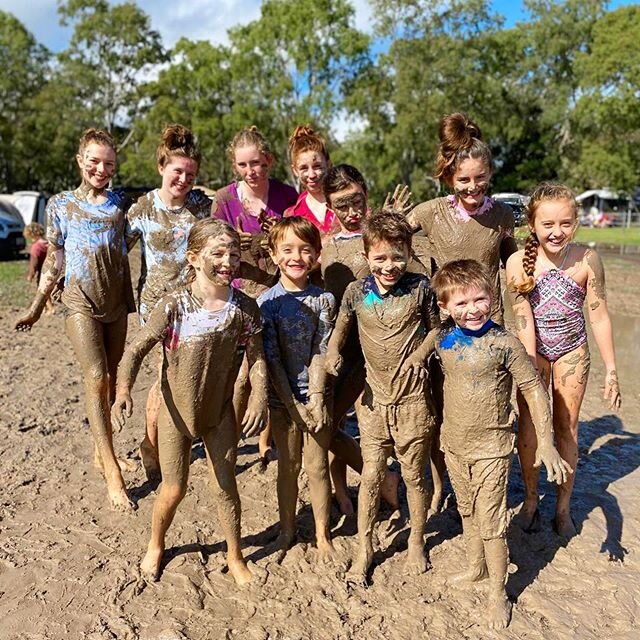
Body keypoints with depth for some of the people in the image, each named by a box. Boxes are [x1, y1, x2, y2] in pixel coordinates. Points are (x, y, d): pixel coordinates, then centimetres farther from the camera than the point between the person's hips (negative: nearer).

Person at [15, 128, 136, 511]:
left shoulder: (119, 204, 9)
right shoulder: (60, 205, 5)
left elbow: (124, 253, 11)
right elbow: (54, 262, 8)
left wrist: (131, 300, 6)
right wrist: (36, 308, 7)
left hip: (116, 301, 3)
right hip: (81, 300, -3)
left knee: (110, 379, 8)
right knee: (96, 377, -13)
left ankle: (102, 451, 26)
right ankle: (113, 473, -11)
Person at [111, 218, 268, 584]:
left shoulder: (244, 307, -11)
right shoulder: (174, 306, -19)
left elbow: (257, 357, -4)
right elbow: (137, 349, -15)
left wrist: (259, 398, -16)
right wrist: (124, 391, -30)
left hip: (220, 412, 2)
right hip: (176, 412, -1)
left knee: (226, 487, 13)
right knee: (174, 490, 11)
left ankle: (235, 556, 36)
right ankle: (156, 545, 43)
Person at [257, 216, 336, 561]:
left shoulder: (323, 300, -4)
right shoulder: (266, 302, -9)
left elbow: (321, 352, -6)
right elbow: (271, 358, -11)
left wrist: (316, 398, -13)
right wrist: (293, 404, -13)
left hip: (316, 394, 1)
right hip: (282, 397, -1)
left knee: (317, 465, 9)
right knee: (288, 464, 13)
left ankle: (323, 534, 28)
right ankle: (287, 529, 33)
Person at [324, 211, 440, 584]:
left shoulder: (421, 287, -7)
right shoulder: (357, 291, -3)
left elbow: (435, 332, 4)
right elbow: (342, 327, 12)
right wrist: (333, 353, -7)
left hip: (413, 399, -1)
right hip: (374, 398, 2)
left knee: (414, 474, 13)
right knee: (371, 475, 9)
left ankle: (417, 542, 35)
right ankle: (365, 548, 27)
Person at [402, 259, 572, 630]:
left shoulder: (504, 343, -19)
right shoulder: (443, 338, -6)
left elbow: (534, 389, -14)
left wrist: (546, 443, -17)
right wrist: (418, 358, 2)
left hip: (491, 447, -5)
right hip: (454, 444, 5)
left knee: (491, 521, 4)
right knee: (468, 512, 23)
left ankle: (499, 593, 23)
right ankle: (476, 568, 44)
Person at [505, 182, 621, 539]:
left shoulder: (587, 259, -16)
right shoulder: (519, 262, -17)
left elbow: (599, 316, -10)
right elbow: (523, 319, -19)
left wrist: (611, 370, -6)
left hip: (572, 351, 0)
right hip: (534, 349, 0)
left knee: (567, 427, 9)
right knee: (529, 424, 8)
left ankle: (564, 507, 27)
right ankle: (531, 499, 29)